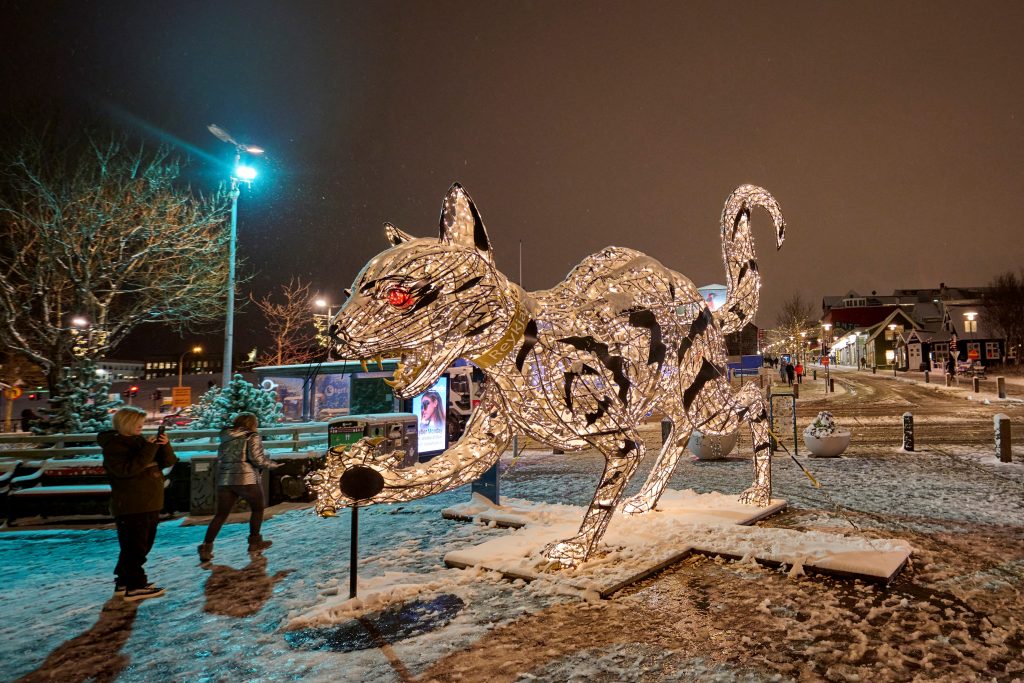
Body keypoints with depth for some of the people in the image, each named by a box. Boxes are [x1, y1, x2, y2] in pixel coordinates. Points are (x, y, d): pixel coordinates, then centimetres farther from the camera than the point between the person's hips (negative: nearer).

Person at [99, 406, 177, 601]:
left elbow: (168, 461, 10)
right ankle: (135, 586, 2)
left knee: (142, 546, 16)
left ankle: (124, 581, 27)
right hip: (130, 506, -9)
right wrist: (149, 449, -26)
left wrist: (165, 445, -9)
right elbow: (127, 469, -26)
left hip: (150, 504, 9)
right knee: (134, 547, -5)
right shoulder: (113, 445, -10)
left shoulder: (140, 441, 13)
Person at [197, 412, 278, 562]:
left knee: (220, 514, 10)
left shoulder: (226, 438, 17)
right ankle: (255, 542, 19)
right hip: (246, 479, -5)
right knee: (258, 508, 15)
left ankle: (206, 547, 0)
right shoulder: (252, 436, -1)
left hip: (224, 481, 5)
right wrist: (272, 464, 4)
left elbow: (220, 460, 18)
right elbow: (257, 459, -10)